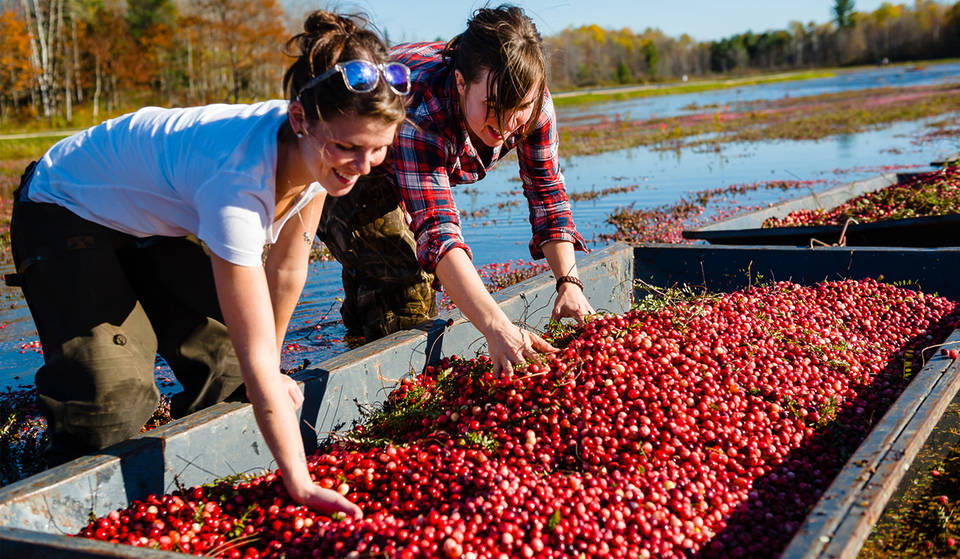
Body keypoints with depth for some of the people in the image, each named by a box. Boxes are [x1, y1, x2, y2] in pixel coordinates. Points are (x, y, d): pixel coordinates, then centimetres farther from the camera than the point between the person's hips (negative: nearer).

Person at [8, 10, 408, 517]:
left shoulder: (320, 151, -21)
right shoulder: (239, 181, -43)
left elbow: (286, 270, -7)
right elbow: (257, 356, -40)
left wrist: (268, 374, 3)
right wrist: (300, 485, -38)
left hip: (159, 217, 7)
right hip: (67, 213, -6)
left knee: (226, 369, 0)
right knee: (113, 399, -18)